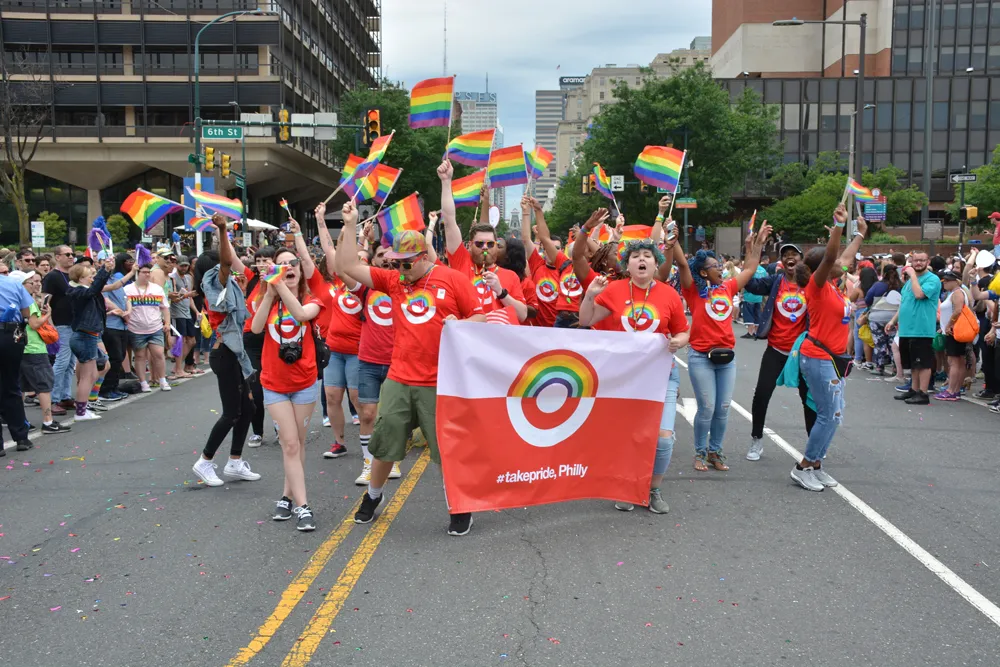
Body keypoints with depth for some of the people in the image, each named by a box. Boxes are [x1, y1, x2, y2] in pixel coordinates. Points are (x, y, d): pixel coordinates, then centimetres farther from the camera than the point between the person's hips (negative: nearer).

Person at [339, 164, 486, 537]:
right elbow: (349, 267, 3)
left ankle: (461, 508, 23)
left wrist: (460, 325, -20)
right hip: (399, 380, 4)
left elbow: (480, 319, -1)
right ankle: (373, 495, 39)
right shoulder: (393, 280, 6)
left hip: (439, 384, -4)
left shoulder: (454, 280, -5)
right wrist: (350, 225, -2)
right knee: (384, 444, 15)